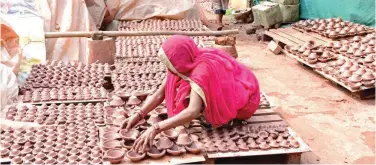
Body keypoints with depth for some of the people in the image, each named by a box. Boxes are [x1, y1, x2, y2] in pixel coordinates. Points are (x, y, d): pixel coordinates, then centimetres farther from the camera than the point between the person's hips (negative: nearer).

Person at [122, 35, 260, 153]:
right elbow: (159, 94, -8)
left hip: (243, 101, -7)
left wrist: (155, 128, -46)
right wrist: (138, 115, -20)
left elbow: (193, 112, -46)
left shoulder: (201, 69, -35)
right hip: (225, 92, 7)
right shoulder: (186, 63, -11)